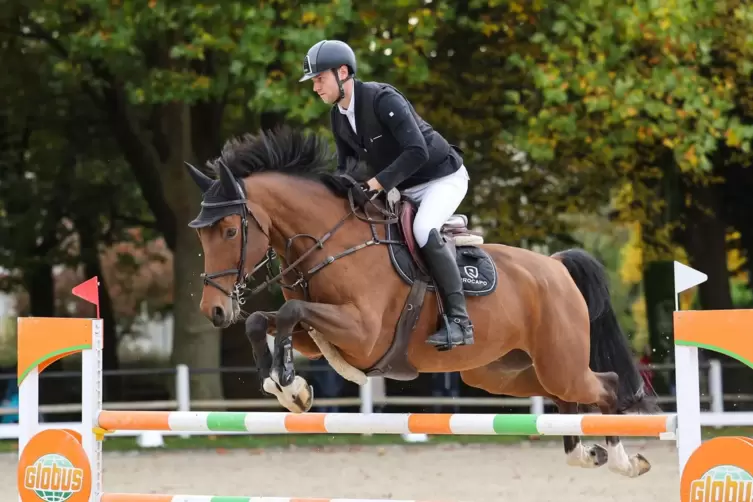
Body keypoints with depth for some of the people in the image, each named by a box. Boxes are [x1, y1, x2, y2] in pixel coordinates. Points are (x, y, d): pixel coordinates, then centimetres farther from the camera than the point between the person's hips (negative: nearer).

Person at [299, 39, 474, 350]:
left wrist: (376, 184, -39)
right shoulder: (337, 116, -1)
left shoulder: (383, 100, -27)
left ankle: (458, 321, -29)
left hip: (442, 177, -9)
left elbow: (417, 152, -35)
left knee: (423, 231, -32)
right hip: (403, 188, 9)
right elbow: (345, 164, 10)